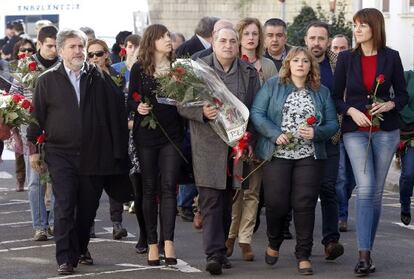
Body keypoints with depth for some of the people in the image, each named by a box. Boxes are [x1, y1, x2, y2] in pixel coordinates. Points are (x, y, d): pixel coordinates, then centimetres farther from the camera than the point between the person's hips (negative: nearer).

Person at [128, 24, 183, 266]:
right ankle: (152, 243, 10)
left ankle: (168, 240, -12)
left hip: (172, 134, 0)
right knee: (150, 188, 5)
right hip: (146, 135, 0)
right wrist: (138, 107, -17)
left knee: (169, 187, -8)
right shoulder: (139, 69, 2)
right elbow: (131, 100, 4)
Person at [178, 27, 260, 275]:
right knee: (211, 200, -8)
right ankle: (214, 254, -12)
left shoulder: (249, 73, 9)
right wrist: (202, 112, -19)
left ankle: (221, 249, 20)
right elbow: (183, 105, 0)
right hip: (208, 144, -3)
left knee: (227, 201, 10)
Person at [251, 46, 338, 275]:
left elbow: (332, 124, 9)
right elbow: (257, 114, -2)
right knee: (277, 203, -2)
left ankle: (303, 256, 5)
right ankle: (274, 243, 27)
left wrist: (316, 133, -12)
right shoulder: (272, 85, 6)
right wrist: (275, 134, -15)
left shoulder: (322, 92, 12)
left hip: (309, 156, 1)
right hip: (276, 154, -1)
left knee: (305, 204, -4)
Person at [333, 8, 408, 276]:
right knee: (365, 188, -14)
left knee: (377, 191, 5)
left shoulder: (391, 57, 2)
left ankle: (368, 249, 15)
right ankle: (364, 254, -15)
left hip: (386, 130, 1)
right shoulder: (346, 58, 4)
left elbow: (403, 94, 7)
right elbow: (337, 96, 6)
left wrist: (390, 104, -13)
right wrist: (351, 110, -12)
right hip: (355, 130, -1)